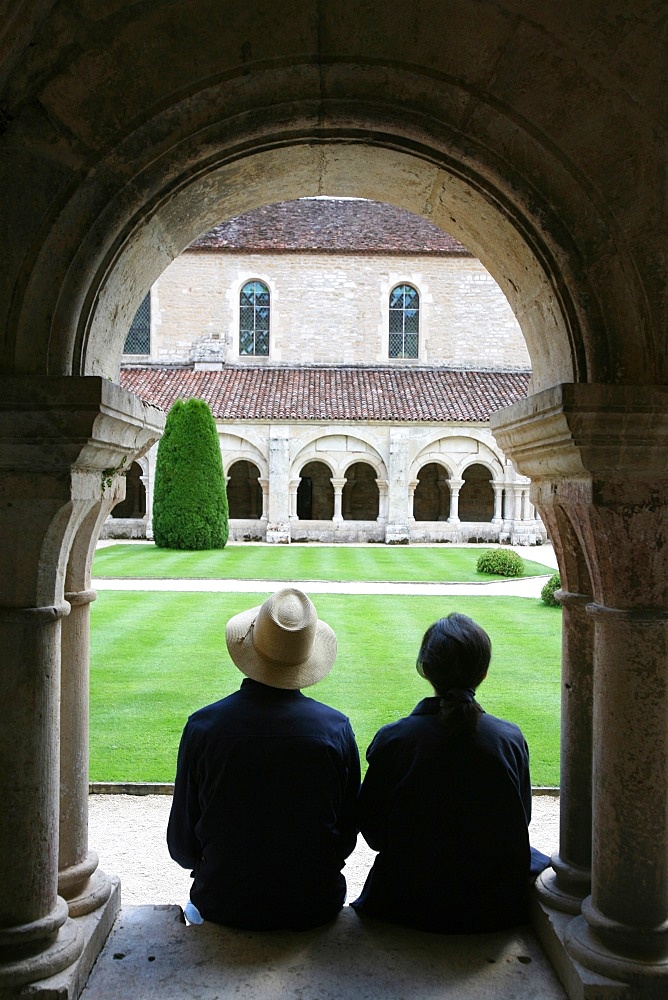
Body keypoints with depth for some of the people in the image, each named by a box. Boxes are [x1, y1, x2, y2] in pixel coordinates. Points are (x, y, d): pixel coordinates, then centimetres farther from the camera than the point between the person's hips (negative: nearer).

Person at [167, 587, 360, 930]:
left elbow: (182, 845, -5)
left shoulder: (203, 726, -16)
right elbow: (348, 833, -3)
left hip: (225, 905, 0)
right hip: (316, 907, 1)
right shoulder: (337, 728, -15)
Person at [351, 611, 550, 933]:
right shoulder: (511, 739, -16)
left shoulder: (392, 740, -20)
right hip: (495, 908, 0)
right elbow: (519, 823, 1)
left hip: (410, 905, 1)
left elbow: (373, 832, -7)